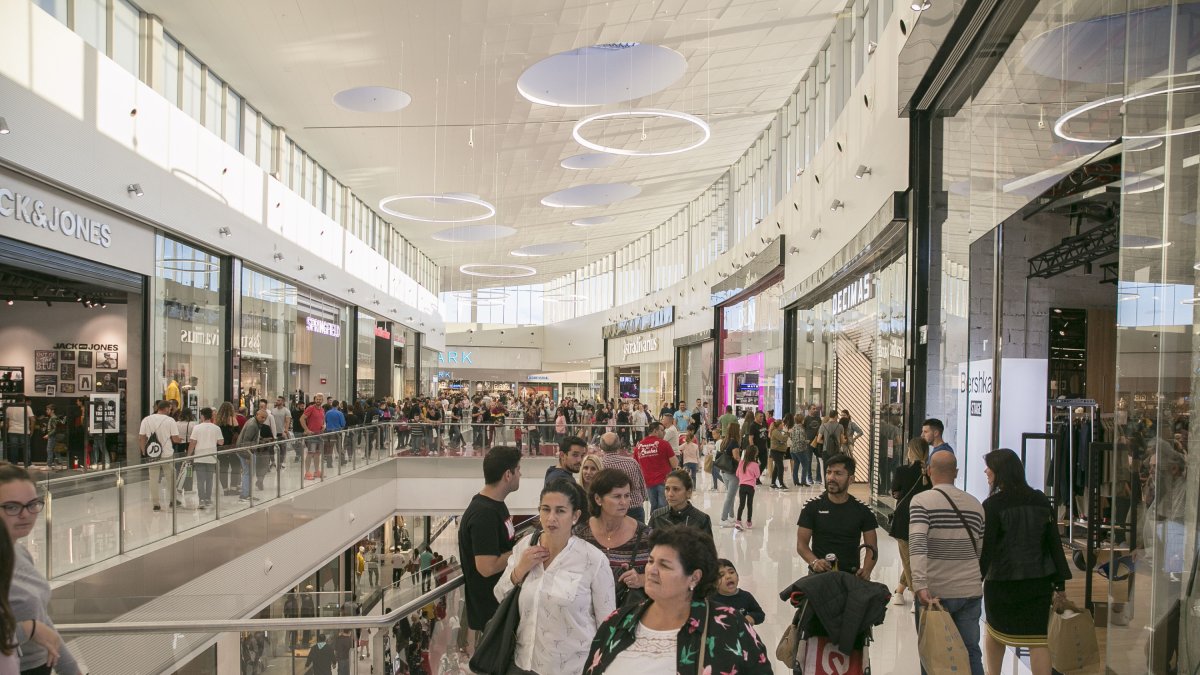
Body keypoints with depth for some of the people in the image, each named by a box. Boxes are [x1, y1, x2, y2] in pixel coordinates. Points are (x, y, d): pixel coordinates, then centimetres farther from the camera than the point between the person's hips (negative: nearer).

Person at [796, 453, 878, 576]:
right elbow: (801, 544, 1)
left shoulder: (862, 510, 5)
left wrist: (866, 570, -14)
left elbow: (872, 548, 5)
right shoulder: (812, 507, 2)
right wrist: (814, 561, -19)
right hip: (819, 575, -1)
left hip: (852, 576, 1)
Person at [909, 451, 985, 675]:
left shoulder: (921, 501, -9)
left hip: (934, 592, -3)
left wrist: (920, 585, -27)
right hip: (970, 591, 4)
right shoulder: (975, 504, 5)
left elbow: (917, 544, -22)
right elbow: (981, 551, 13)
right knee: (971, 653, 11)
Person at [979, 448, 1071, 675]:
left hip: (1002, 582, -3)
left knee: (995, 631, 19)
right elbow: (1055, 543, 5)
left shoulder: (992, 505, -11)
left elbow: (985, 549, -12)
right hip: (1039, 581, 3)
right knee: (1038, 640, 3)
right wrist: (1060, 583, 10)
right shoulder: (1041, 501, 4)